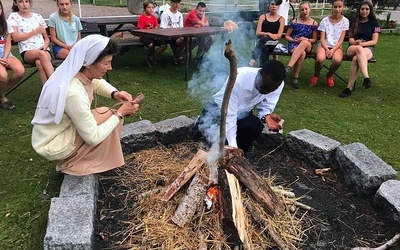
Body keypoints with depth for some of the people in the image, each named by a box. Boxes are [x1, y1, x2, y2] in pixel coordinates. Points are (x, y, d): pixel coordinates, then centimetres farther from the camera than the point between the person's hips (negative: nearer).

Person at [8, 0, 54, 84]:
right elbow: (15, 37, 1)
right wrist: (35, 32, -2)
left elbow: (47, 38, 19)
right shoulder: (13, 16, 12)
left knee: (39, 63, -35)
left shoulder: (38, 16, 19)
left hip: (43, 49, 2)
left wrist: (45, 45, -4)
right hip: (27, 52, -2)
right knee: (41, 54, -37)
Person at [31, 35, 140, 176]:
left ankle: (75, 158, 14)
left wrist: (115, 93, -7)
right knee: (109, 116, -12)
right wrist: (119, 113, -19)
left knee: (113, 116, 5)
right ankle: (73, 164, 2)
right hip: (54, 145, -8)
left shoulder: (76, 73, -9)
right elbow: (93, 138, -27)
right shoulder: (74, 93, -33)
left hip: (63, 131, 8)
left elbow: (98, 83, 14)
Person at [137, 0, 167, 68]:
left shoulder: (153, 17, 9)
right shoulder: (141, 17, -7)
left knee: (164, 45, -14)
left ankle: (151, 58, -1)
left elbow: (156, 28, 12)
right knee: (151, 44, -38)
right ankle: (150, 57, -3)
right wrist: (148, 29, -23)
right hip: (144, 36, -6)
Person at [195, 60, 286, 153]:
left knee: (256, 127, -27)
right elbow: (229, 115, -35)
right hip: (219, 110, -4)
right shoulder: (238, 78, -35)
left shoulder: (278, 85, -20)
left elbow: (266, 108, -10)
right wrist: (233, 147, -40)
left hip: (242, 114, 4)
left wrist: (266, 116, -35)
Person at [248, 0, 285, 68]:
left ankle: (251, 63, -46)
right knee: (264, 48, -36)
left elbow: (279, 36, -1)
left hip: (274, 43, -1)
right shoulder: (263, 17, 13)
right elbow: (258, 33, 3)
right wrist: (268, 34, -15)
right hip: (262, 42, 1)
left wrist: (265, 35, -12)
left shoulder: (281, 19, 10)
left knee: (262, 39, -35)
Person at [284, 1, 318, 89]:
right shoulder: (295, 22, 6)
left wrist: (306, 40, -12)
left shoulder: (314, 23, 7)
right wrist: (295, 40, -10)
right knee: (302, 53, -38)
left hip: (307, 46, 1)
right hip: (293, 44, -1)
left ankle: (288, 68, -44)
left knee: (305, 42, -39)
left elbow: (315, 40, 9)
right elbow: (287, 36, 9)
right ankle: (295, 78, -34)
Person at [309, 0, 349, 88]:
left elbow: (341, 39, -2)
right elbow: (322, 39, -1)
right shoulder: (325, 20, 3)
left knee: (337, 60, -35)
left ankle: (329, 75, 0)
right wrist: (327, 49, -19)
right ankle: (316, 75, -2)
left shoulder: (345, 21, 4)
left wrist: (333, 50, -18)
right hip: (324, 45, 0)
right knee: (320, 58, -36)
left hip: (337, 47, 0)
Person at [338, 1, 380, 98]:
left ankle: (349, 88, -48)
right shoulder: (354, 22, 15)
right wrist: (356, 42, -15)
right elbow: (350, 39, 8)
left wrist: (362, 44, -15)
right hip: (353, 48, 1)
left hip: (368, 48, -1)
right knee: (359, 49, -40)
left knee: (356, 59, -39)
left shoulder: (374, 22, 10)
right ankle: (366, 78, -52)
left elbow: (374, 41, 2)